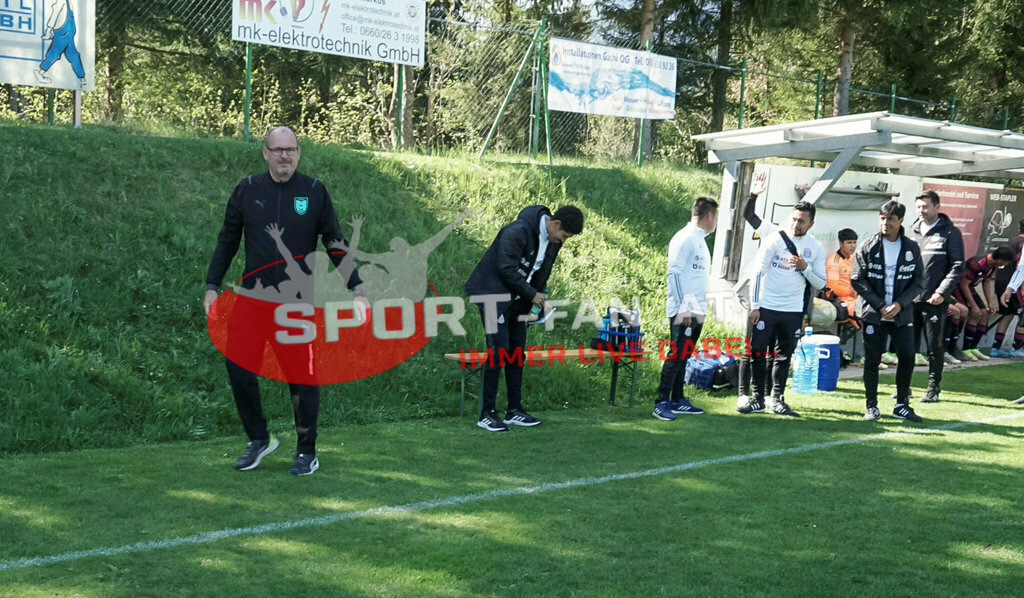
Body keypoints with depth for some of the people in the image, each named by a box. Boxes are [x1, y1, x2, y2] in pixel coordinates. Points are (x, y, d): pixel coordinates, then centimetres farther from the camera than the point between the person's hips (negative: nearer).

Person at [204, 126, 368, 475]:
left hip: (300, 302, -2)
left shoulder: (314, 192, 0)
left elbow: (335, 244, 4)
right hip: (253, 298, 2)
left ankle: (306, 453, 15)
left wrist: (357, 291, -1)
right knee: (238, 366, -4)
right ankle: (258, 439, 17)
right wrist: (212, 286, 7)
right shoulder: (247, 190, 4)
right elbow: (227, 241, 12)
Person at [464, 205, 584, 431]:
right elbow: (507, 269, -26)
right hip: (492, 292, -8)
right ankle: (487, 414, -6)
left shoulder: (553, 241, 2)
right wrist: (532, 294, -18)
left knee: (517, 351, 7)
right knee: (498, 351, -12)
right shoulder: (517, 232, -24)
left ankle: (514, 411, 13)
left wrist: (539, 296, 2)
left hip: (517, 299, 8)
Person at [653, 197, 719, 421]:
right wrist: (682, 308, -22)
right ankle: (662, 403, -9)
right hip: (683, 311, -9)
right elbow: (674, 272, -18)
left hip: (697, 311, 9)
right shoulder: (685, 238, -12)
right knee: (676, 356, -10)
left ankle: (677, 400, 17)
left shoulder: (700, 240, 17)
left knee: (683, 357, 12)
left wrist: (701, 306, 16)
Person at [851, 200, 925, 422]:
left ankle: (902, 405, 11)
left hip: (902, 313, 2)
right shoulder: (868, 246, -3)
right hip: (873, 313, -2)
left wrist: (900, 304, -10)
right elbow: (858, 279, -5)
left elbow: (918, 280, 5)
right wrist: (879, 306, -11)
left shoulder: (912, 248, 3)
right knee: (872, 360, 2)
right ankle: (872, 406, 13)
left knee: (907, 356, -3)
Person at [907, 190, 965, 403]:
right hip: (910, 299, 4)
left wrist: (942, 292, -14)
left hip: (935, 300, -4)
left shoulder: (950, 233, 0)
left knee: (935, 346, 3)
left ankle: (933, 388, 13)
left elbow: (957, 266, -5)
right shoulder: (912, 231, 13)